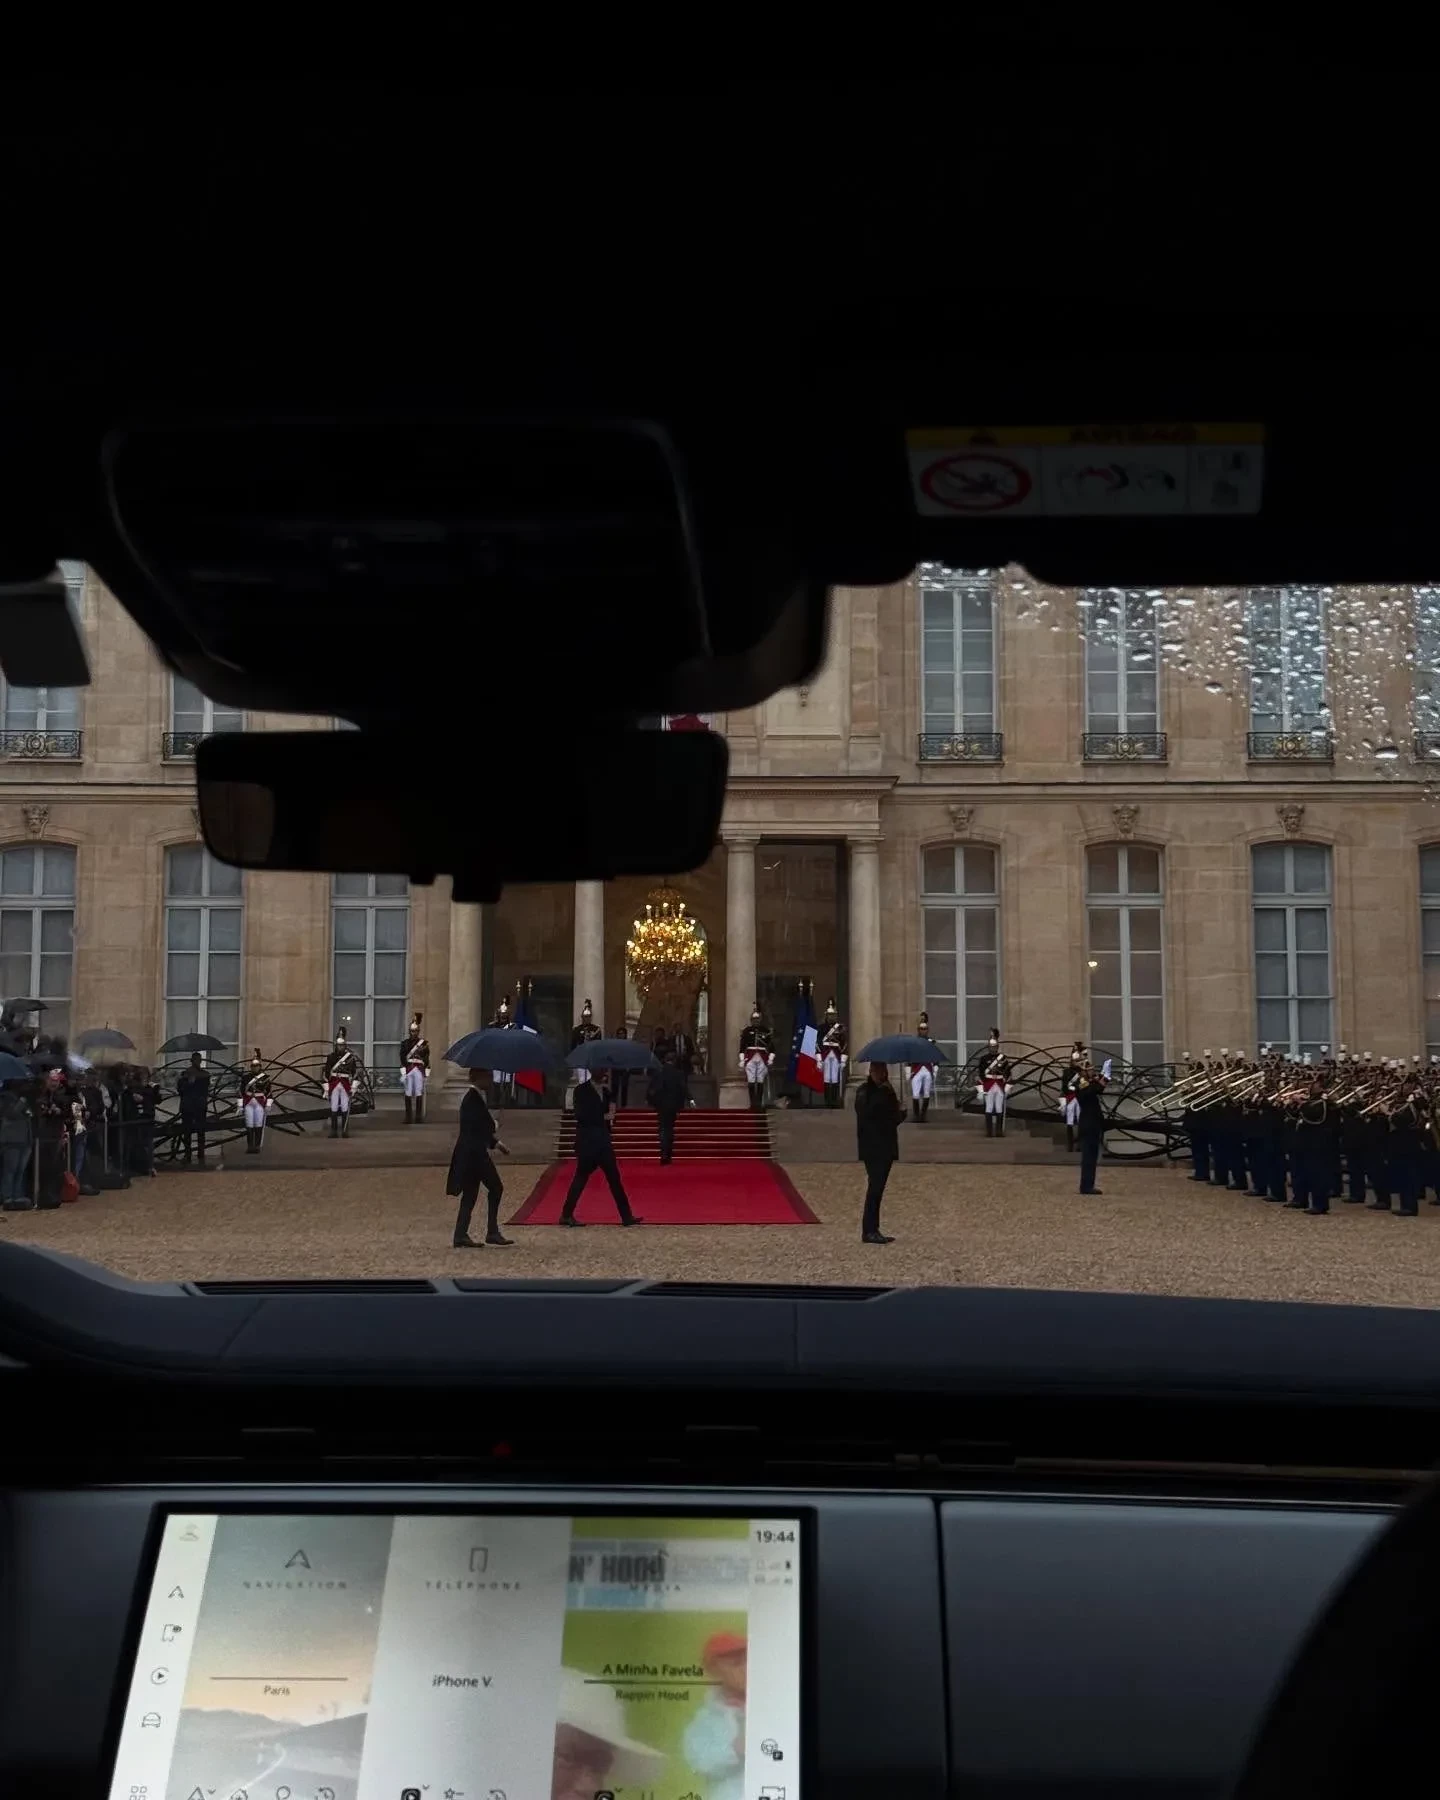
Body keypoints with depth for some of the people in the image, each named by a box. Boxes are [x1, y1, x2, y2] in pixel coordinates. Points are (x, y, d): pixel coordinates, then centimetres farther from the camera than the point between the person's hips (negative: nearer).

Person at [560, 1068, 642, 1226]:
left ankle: (626, 1216, 3)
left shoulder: (605, 1092, 13)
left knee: (614, 1177, 3)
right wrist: (603, 1117, -13)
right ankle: (566, 1215, 10)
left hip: (603, 1141, 6)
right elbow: (581, 1115, -16)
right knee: (581, 1177, -1)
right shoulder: (582, 1091, -6)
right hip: (587, 1142, -6)